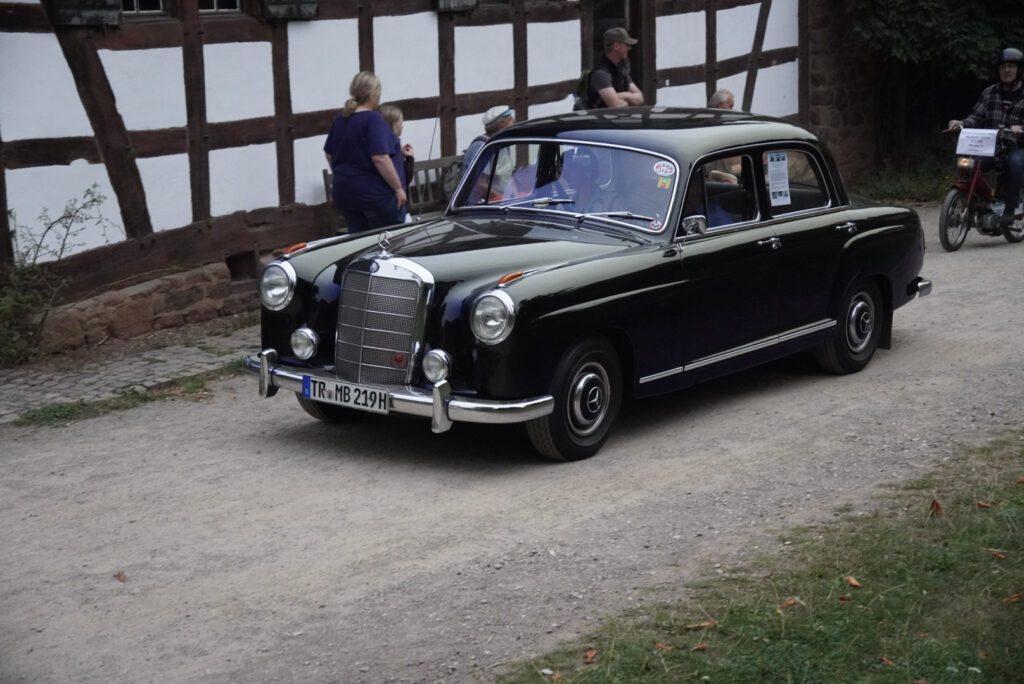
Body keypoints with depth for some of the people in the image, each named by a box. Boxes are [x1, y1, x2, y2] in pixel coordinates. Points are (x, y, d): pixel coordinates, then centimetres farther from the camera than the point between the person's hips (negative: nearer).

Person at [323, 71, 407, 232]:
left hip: (342, 191, 8)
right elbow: (380, 158, -22)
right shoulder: (373, 119, -15)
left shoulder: (340, 119, 8)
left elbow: (329, 154, 19)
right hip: (373, 193, -7)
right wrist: (398, 188, -16)